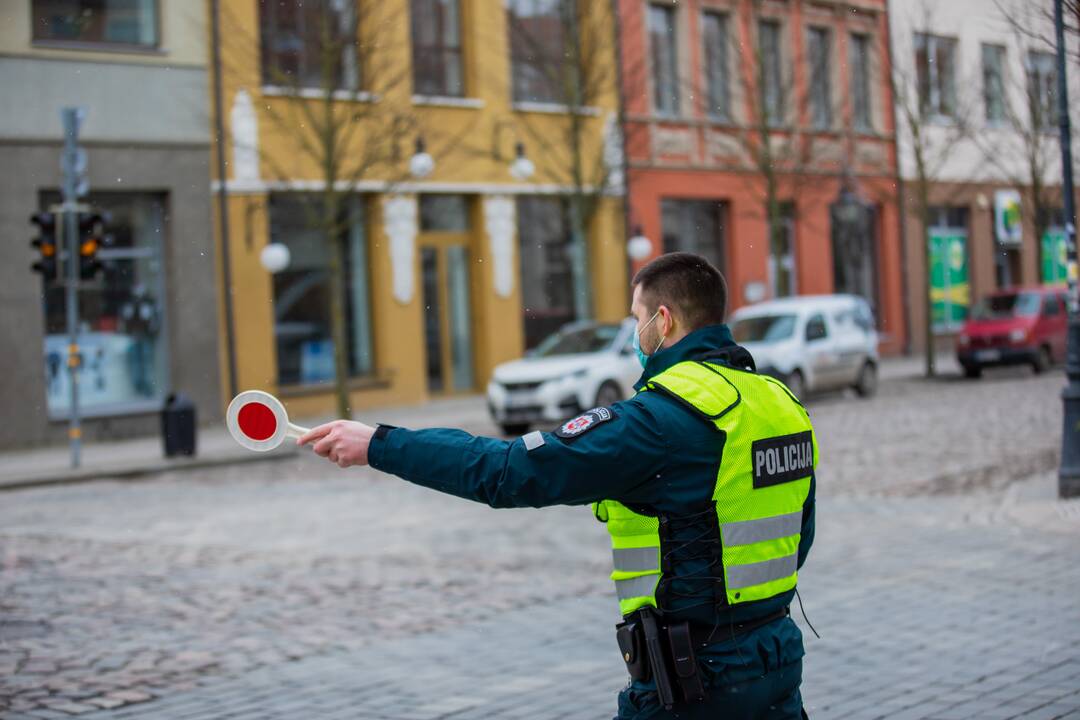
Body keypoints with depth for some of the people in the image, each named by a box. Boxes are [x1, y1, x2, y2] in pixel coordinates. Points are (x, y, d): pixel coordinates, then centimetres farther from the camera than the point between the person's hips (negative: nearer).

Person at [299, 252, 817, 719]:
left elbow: (513, 471, -20)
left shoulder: (666, 414, -18)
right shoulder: (782, 401, 6)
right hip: (779, 657, 8)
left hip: (695, 677, -8)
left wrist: (378, 445, -14)